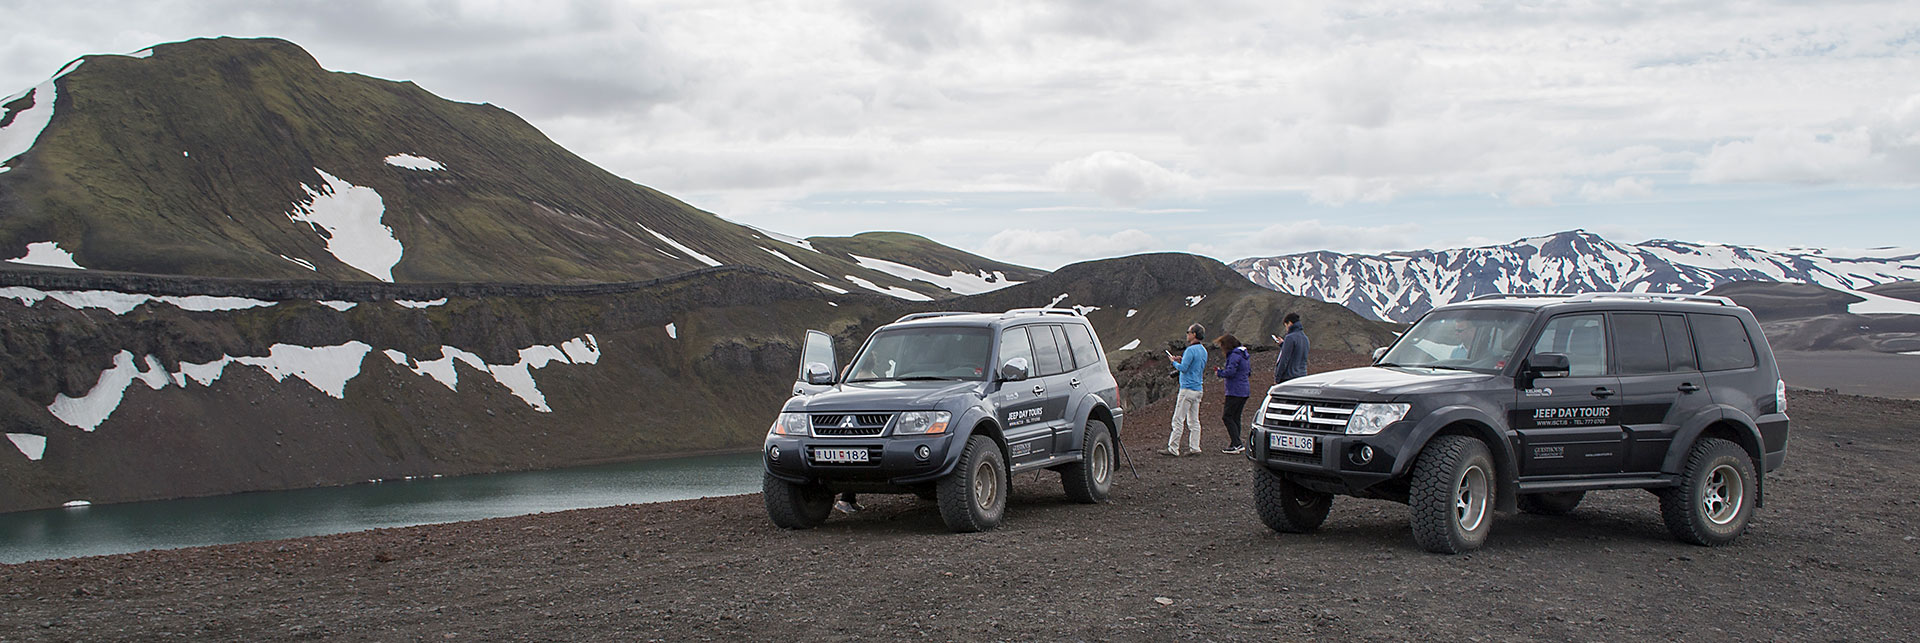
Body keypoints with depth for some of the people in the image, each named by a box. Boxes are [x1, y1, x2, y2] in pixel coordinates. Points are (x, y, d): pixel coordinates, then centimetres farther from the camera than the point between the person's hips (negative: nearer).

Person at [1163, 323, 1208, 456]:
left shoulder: (1191, 350, -14)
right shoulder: (1203, 350, 15)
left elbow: (1183, 368, -19)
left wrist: (1174, 362, 1)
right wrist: (1181, 361, 16)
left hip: (1187, 389, -9)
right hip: (1198, 389, 9)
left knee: (1178, 420, -7)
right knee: (1194, 420, 10)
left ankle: (1173, 448, -7)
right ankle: (1194, 447, 8)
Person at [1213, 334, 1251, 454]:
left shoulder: (1235, 355, -14)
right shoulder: (1244, 354, 16)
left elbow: (1230, 371, -24)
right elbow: (1249, 371, 22)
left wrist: (1219, 373, -4)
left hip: (1235, 392, -10)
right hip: (1244, 391, 10)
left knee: (1227, 417, -7)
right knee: (1236, 417, 12)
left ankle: (1237, 444, -13)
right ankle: (1235, 444, 13)